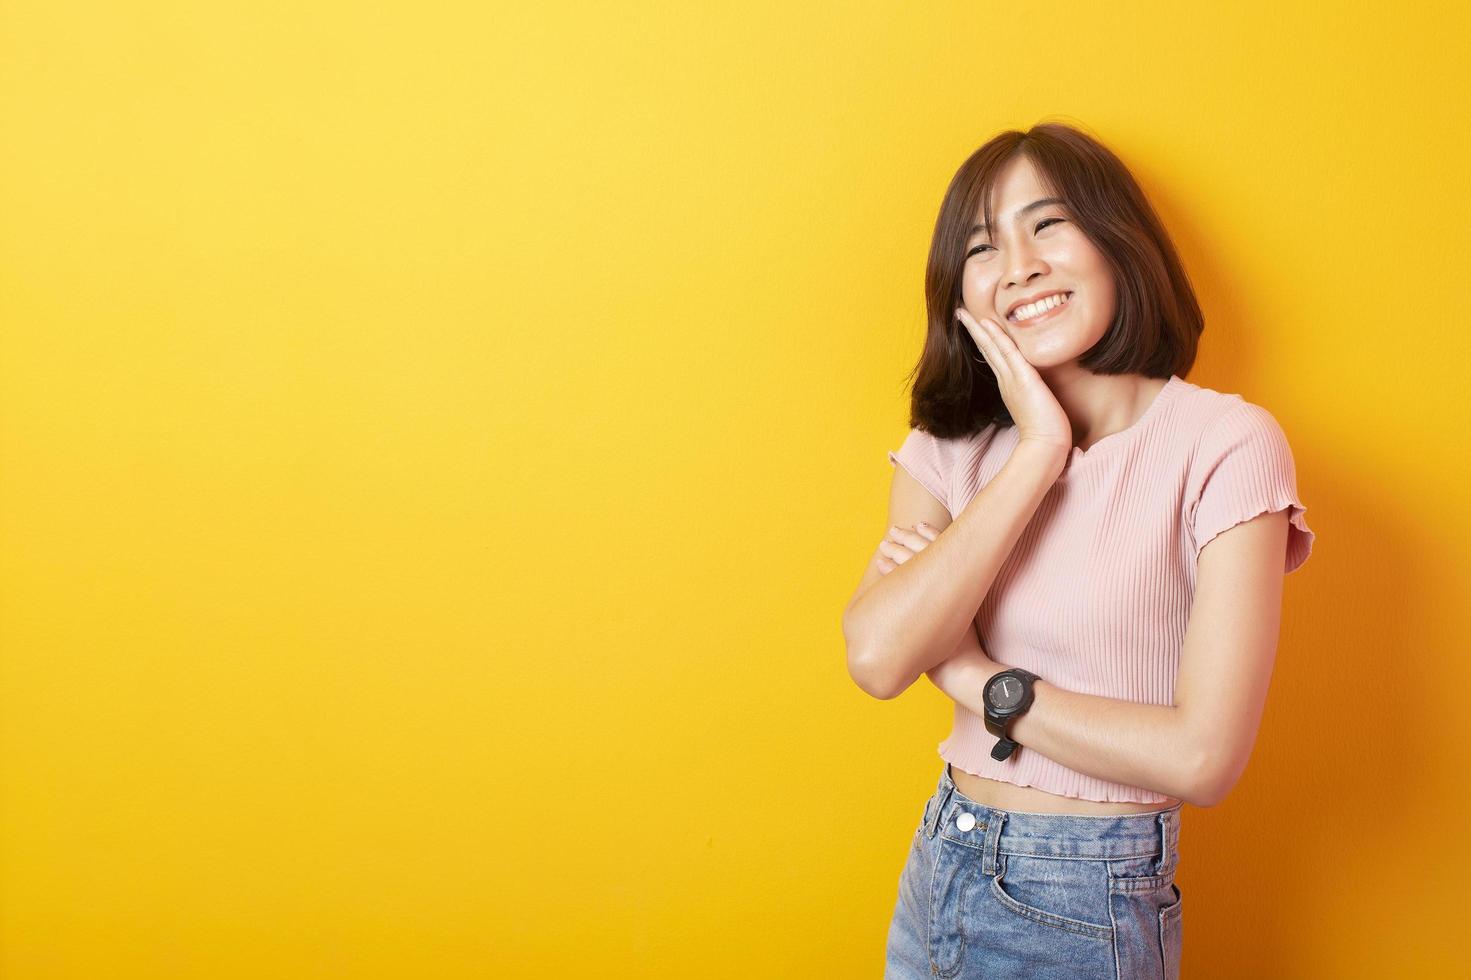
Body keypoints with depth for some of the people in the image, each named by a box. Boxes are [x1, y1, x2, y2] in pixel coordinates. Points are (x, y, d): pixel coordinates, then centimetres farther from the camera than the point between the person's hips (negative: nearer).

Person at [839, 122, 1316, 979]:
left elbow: (1203, 757, -20)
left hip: (1089, 908, -4)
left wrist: (982, 681, -13)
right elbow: (877, 658, -18)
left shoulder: (1225, 443, -14)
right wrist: (1037, 453, -18)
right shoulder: (952, 444, 0)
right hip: (938, 873, 4)